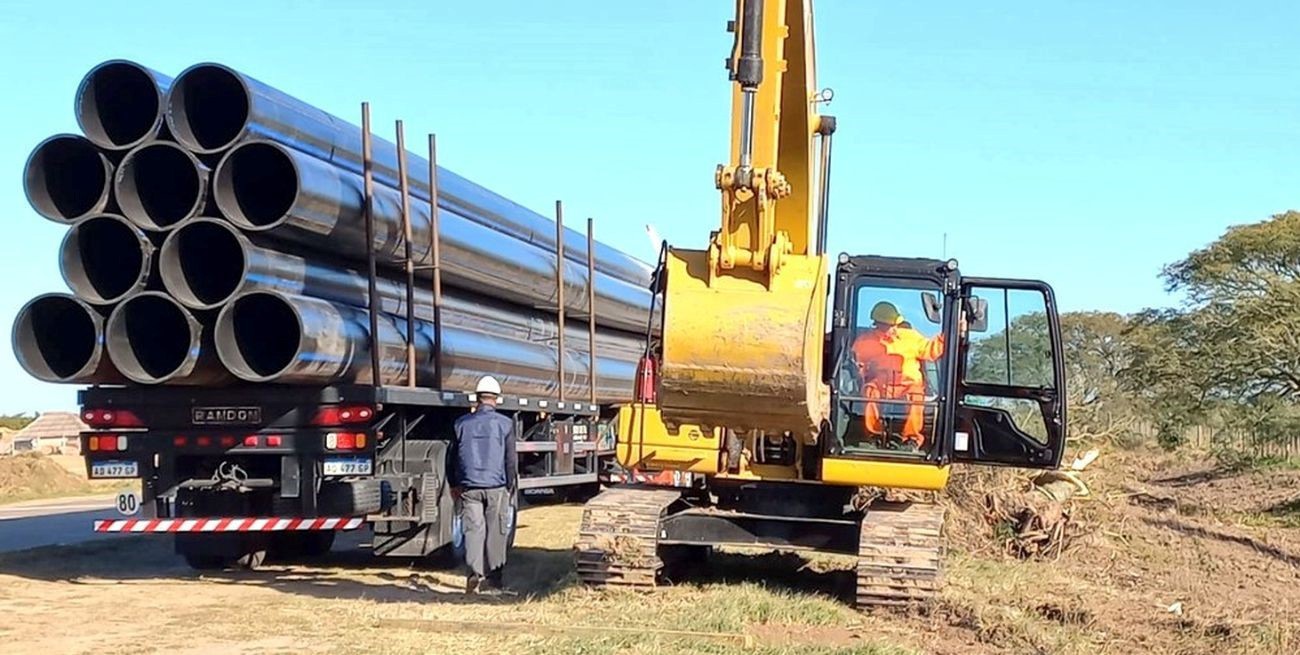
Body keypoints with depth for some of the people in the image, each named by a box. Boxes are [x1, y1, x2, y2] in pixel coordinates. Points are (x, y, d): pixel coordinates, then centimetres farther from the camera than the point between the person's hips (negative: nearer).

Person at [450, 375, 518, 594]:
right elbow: (511, 459, 0)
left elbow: (453, 456, 13)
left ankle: (474, 572, -18)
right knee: (496, 532, 6)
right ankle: (494, 579, 11)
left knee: (473, 529, 1)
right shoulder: (505, 424, -2)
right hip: (496, 486, -1)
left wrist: (454, 484, 23)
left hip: (469, 486, 1)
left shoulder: (462, 423, 6)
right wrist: (512, 485, 9)